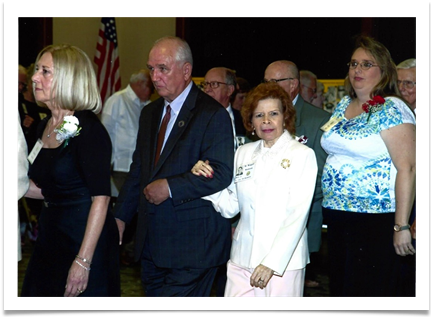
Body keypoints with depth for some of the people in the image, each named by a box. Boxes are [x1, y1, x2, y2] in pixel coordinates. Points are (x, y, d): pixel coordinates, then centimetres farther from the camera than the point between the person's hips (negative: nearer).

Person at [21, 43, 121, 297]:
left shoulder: (88, 128, -16)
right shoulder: (45, 127, 8)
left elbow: (101, 198, -21)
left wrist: (83, 260, -25)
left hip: (85, 240, -8)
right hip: (51, 236, 8)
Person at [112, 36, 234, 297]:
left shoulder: (213, 114, -10)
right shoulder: (150, 113, 15)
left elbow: (221, 174, -18)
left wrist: (169, 187, -19)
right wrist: (121, 216, 16)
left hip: (193, 244, -7)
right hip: (152, 242, 7)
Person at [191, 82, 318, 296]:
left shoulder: (302, 155, -3)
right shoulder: (243, 153, 10)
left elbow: (298, 215, -10)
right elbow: (230, 207, 11)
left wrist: (272, 263, -17)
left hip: (283, 261, -3)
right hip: (242, 258, 4)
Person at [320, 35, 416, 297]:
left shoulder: (391, 109, -12)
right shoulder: (343, 105, 10)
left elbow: (407, 169, -18)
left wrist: (401, 226, -22)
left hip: (376, 223, -7)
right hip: (339, 216, 7)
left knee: (371, 293, 0)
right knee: (341, 289, 14)